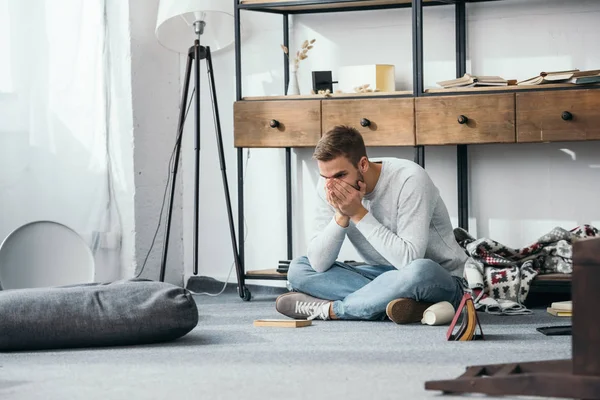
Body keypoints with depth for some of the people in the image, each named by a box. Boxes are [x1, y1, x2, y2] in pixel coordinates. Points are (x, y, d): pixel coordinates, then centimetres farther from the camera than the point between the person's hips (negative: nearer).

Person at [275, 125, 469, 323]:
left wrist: (359, 213, -28)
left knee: (420, 270, -41)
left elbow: (409, 260, -31)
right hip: (385, 277, 5)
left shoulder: (409, 179, -23)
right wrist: (341, 215, -25)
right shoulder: (329, 187, -8)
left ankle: (329, 308, -21)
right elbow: (319, 264, -11)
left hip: (440, 281, -5)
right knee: (297, 268, -9)